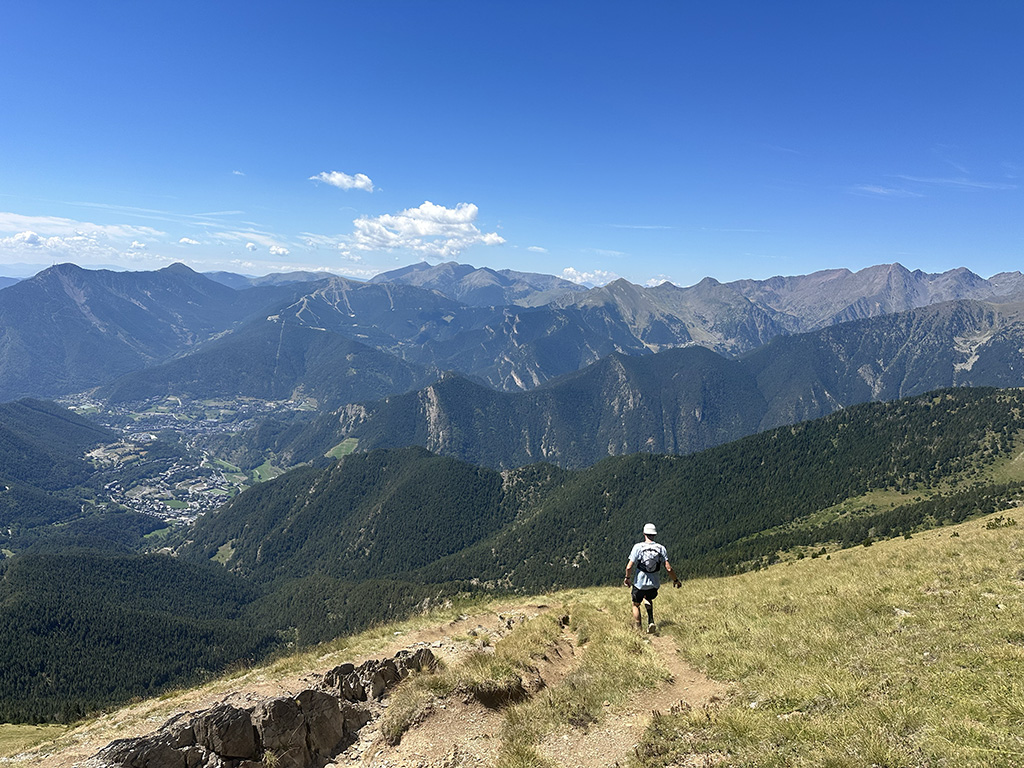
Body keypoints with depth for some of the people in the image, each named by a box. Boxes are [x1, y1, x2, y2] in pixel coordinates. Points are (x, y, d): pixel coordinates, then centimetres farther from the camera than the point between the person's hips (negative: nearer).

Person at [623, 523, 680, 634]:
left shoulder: (638, 547, -12)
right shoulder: (661, 548, -6)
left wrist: (627, 578, 4)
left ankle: (639, 630, 20)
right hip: (655, 584, 3)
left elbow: (629, 567, -14)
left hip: (640, 583, -3)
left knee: (636, 604, 21)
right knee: (649, 599, 32)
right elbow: (668, 568, -8)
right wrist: (676, 580, 8)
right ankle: (651, 622, 12)